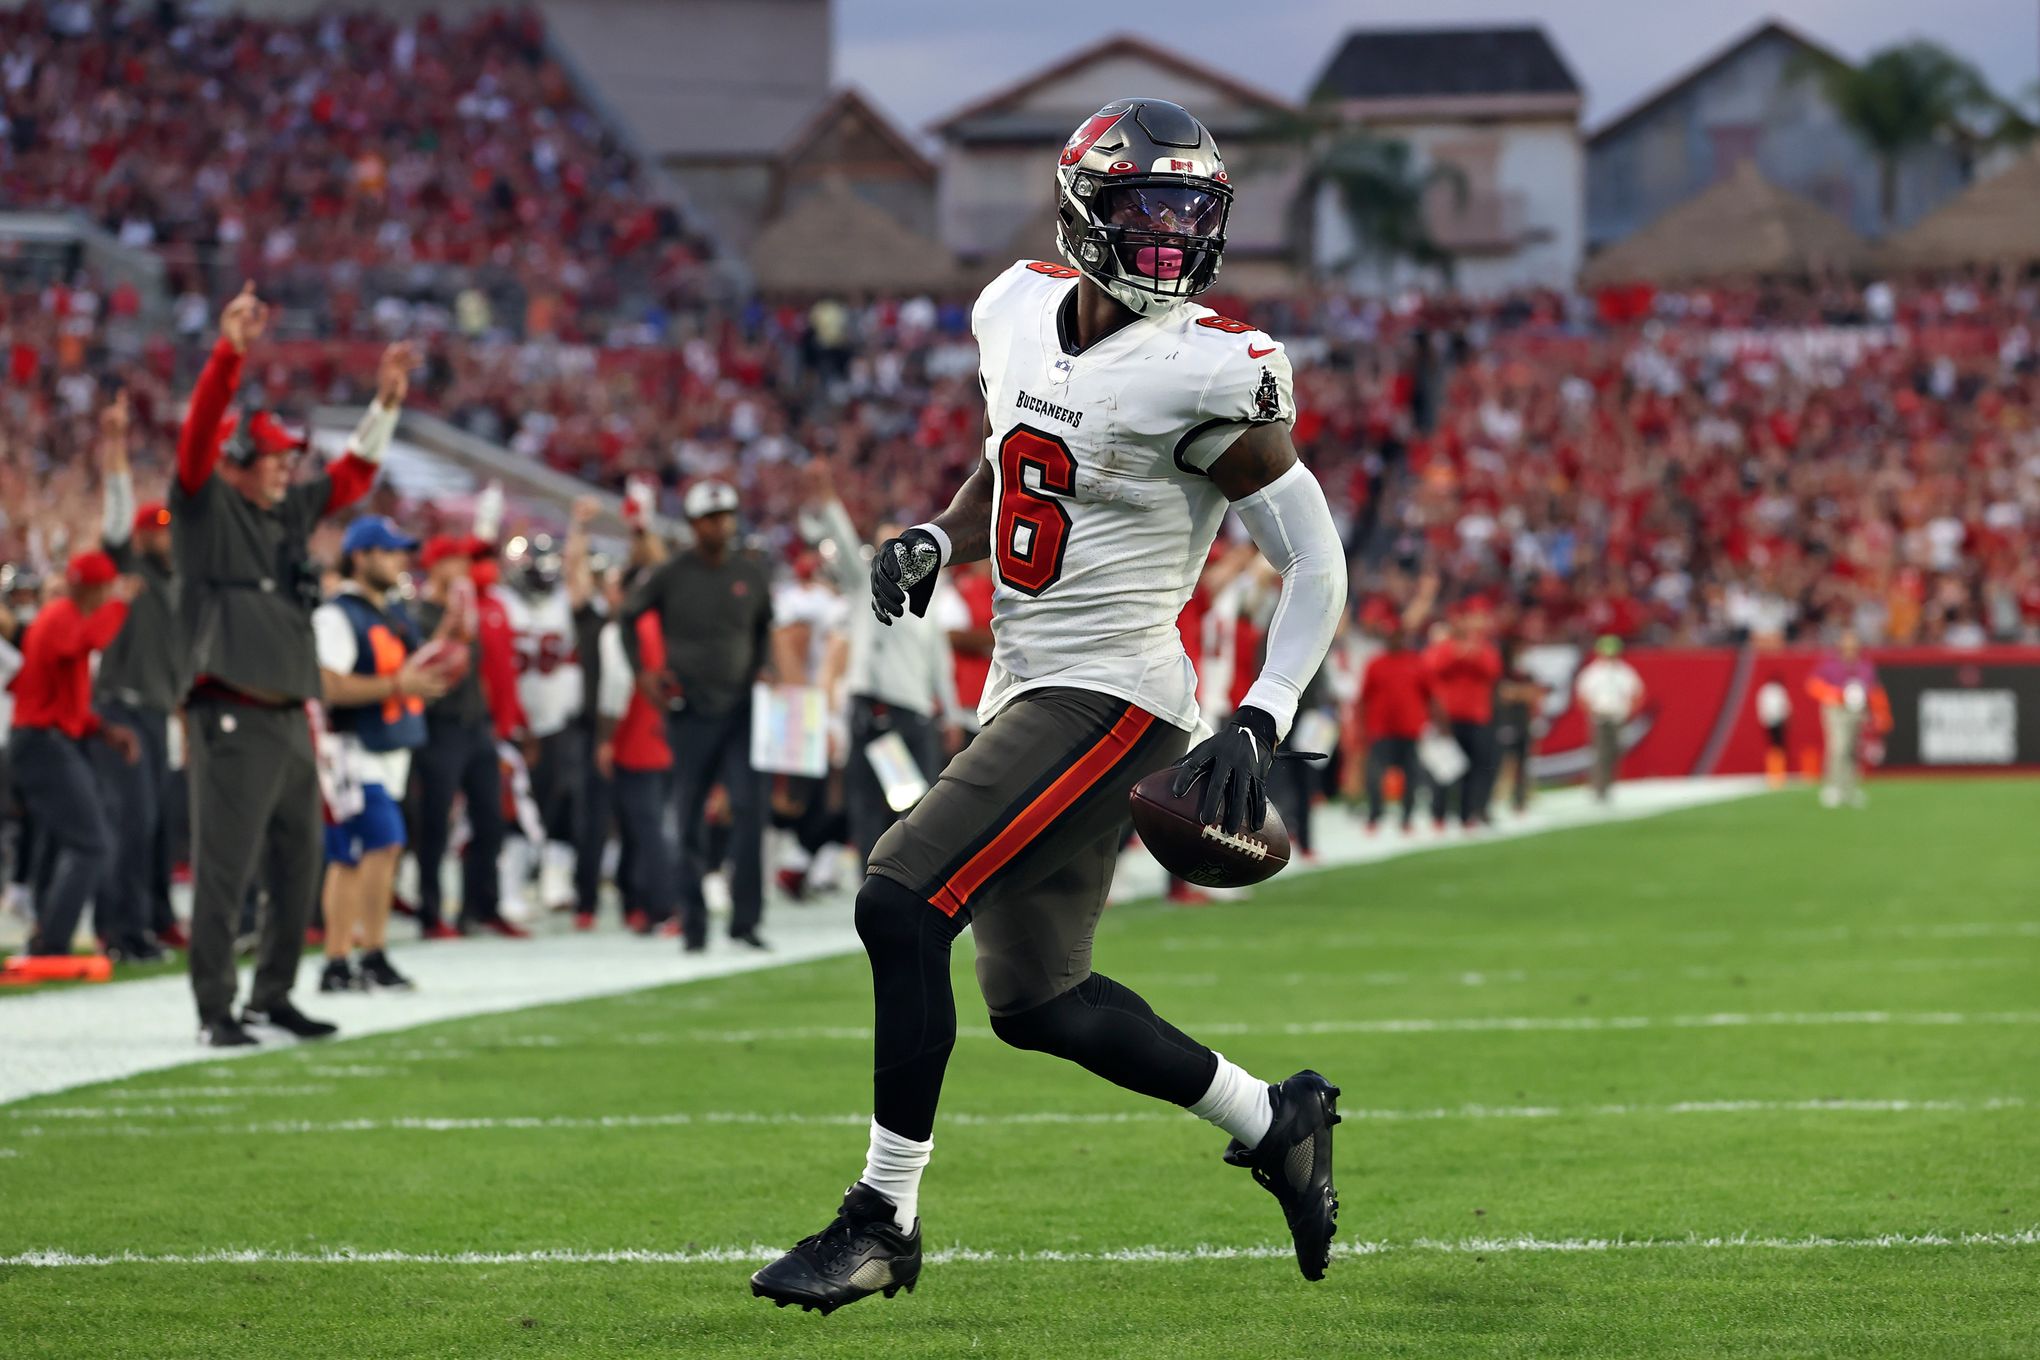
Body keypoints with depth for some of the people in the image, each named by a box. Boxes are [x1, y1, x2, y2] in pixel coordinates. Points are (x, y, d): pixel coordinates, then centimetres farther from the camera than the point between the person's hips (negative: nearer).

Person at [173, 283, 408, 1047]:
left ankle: (273, 997, 21)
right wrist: (230, 354, -26)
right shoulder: (206, 510, -2)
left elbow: (352, 476, 28)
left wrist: (385, 406, 20)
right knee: (225, 868, -7)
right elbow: (200, 434, -16)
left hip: (290, 720, 8)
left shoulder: (288, 515, 17)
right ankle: (215, 1010, -4)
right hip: (231, 719, -8)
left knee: (299, 864, 11)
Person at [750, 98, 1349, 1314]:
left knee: (901, 904, -17)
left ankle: (884, 1220, -7)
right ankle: (1275, 1120, 31)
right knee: (1036, 1000, 13)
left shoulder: (1203, 375, -15)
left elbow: (1318, 563, -11)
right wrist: (937, 540, 3)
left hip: (1108, 692, -8)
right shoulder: (1022, 314, 6)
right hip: (1029, 685, 8)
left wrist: (1261, 724, -22)